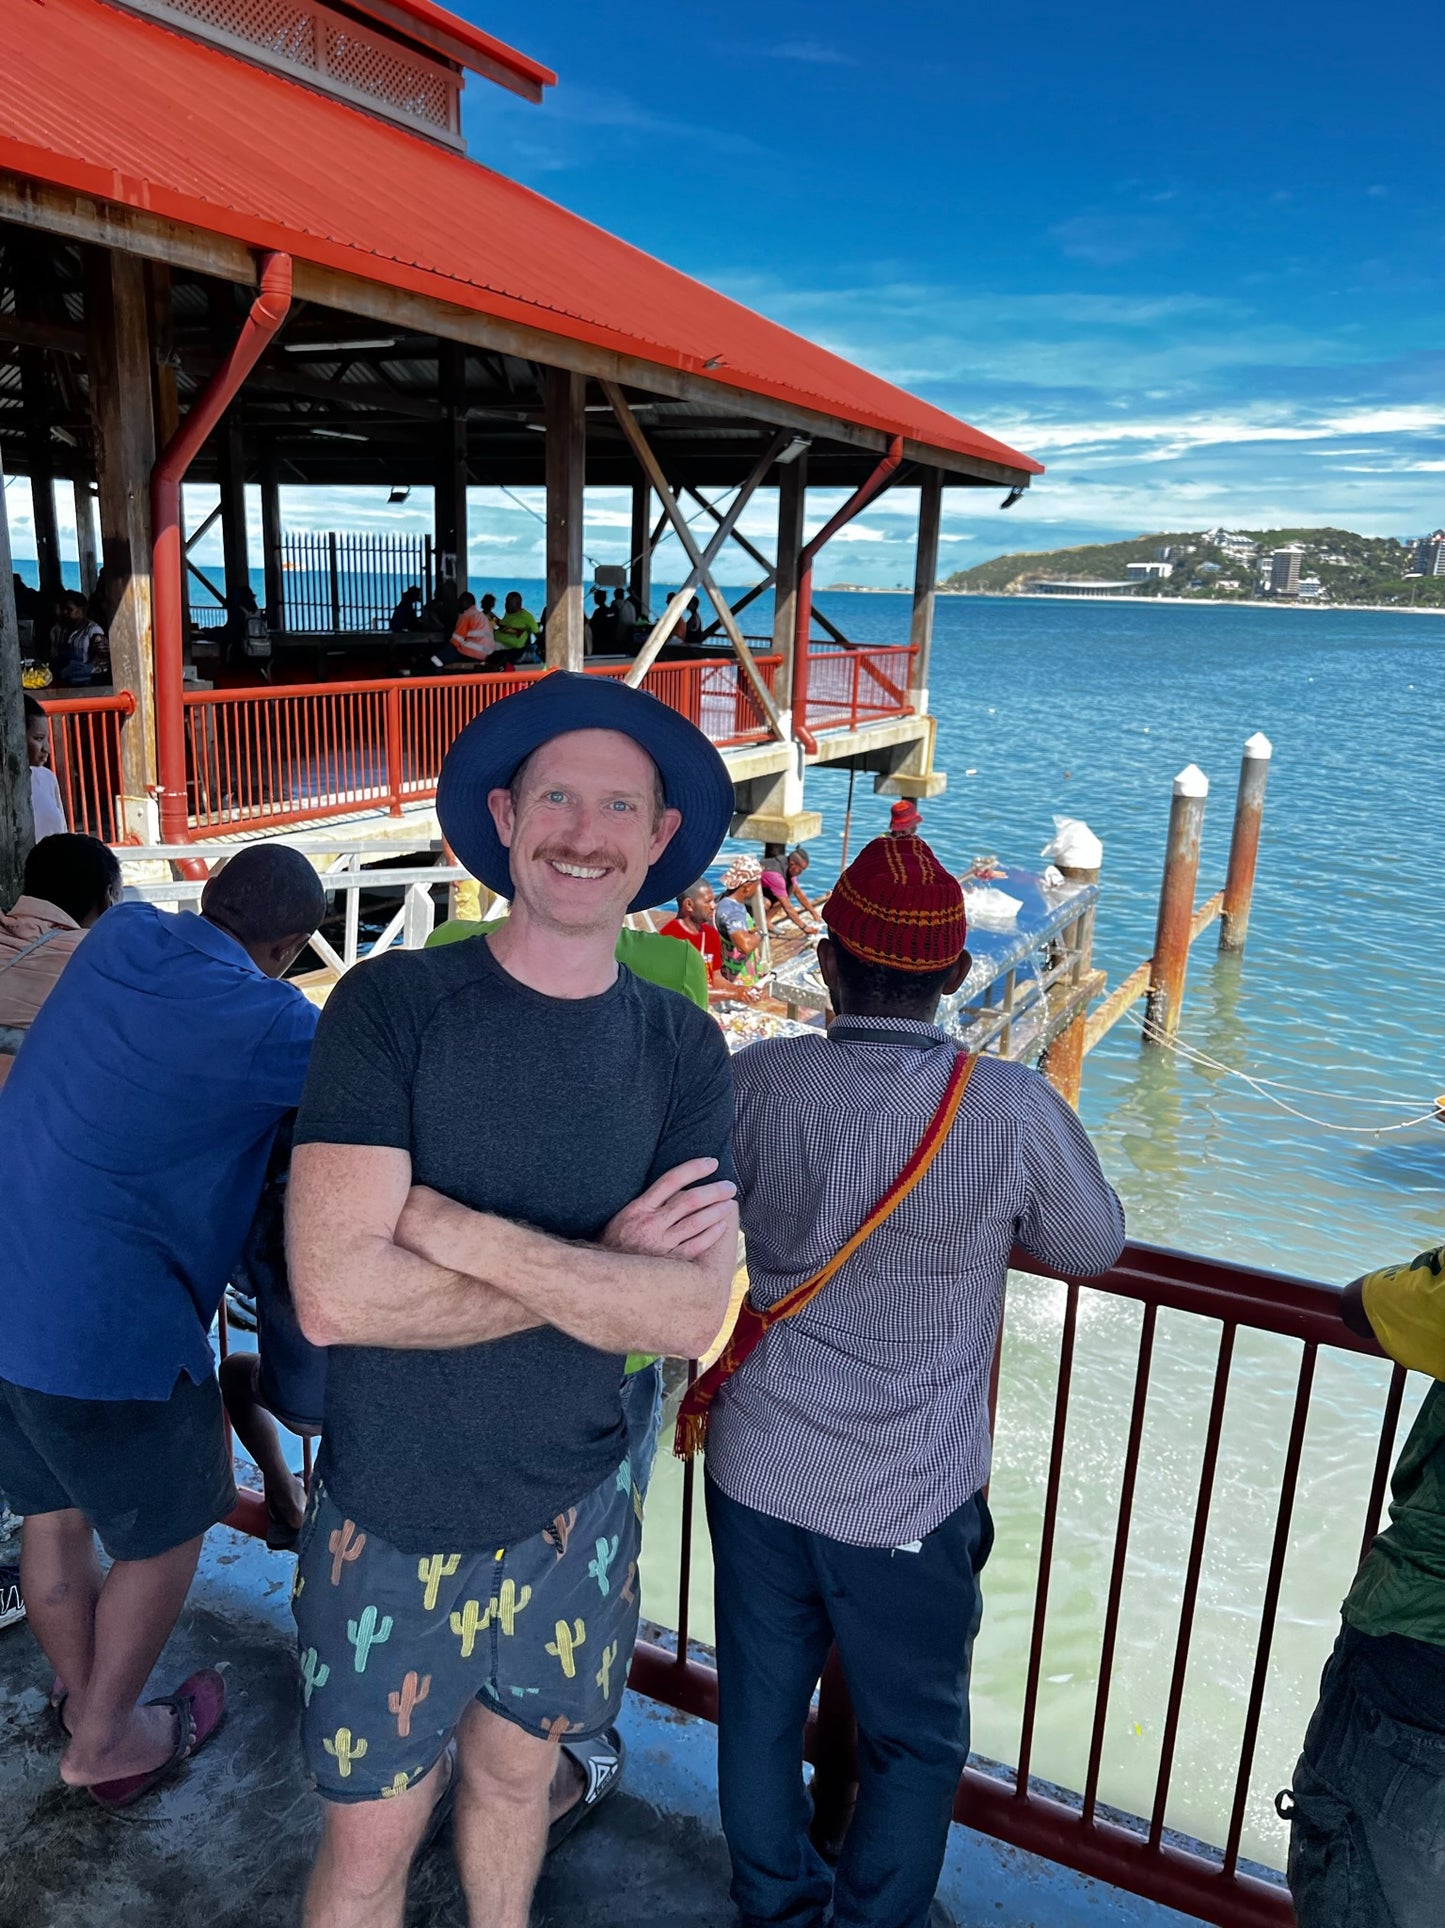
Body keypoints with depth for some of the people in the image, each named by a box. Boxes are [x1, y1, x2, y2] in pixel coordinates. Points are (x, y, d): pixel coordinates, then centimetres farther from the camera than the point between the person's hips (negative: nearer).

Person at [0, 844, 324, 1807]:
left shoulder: (121, 934, 1)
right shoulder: (262, 1021, -20)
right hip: (105, 1322, -8)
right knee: (163, 1535, 16)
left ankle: (84, 1702, 45)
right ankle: (108, 1740, 35)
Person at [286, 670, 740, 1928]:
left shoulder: (682, 1049, -8)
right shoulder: (391, 1005, -17)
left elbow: (693, 1316, -17)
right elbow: (334, 1294, -25)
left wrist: (449, 1226, -24)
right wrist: (601, 1267, -21)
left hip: (575, 1513, 3)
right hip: (390, 1524, -2)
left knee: (515, 1775, 26)